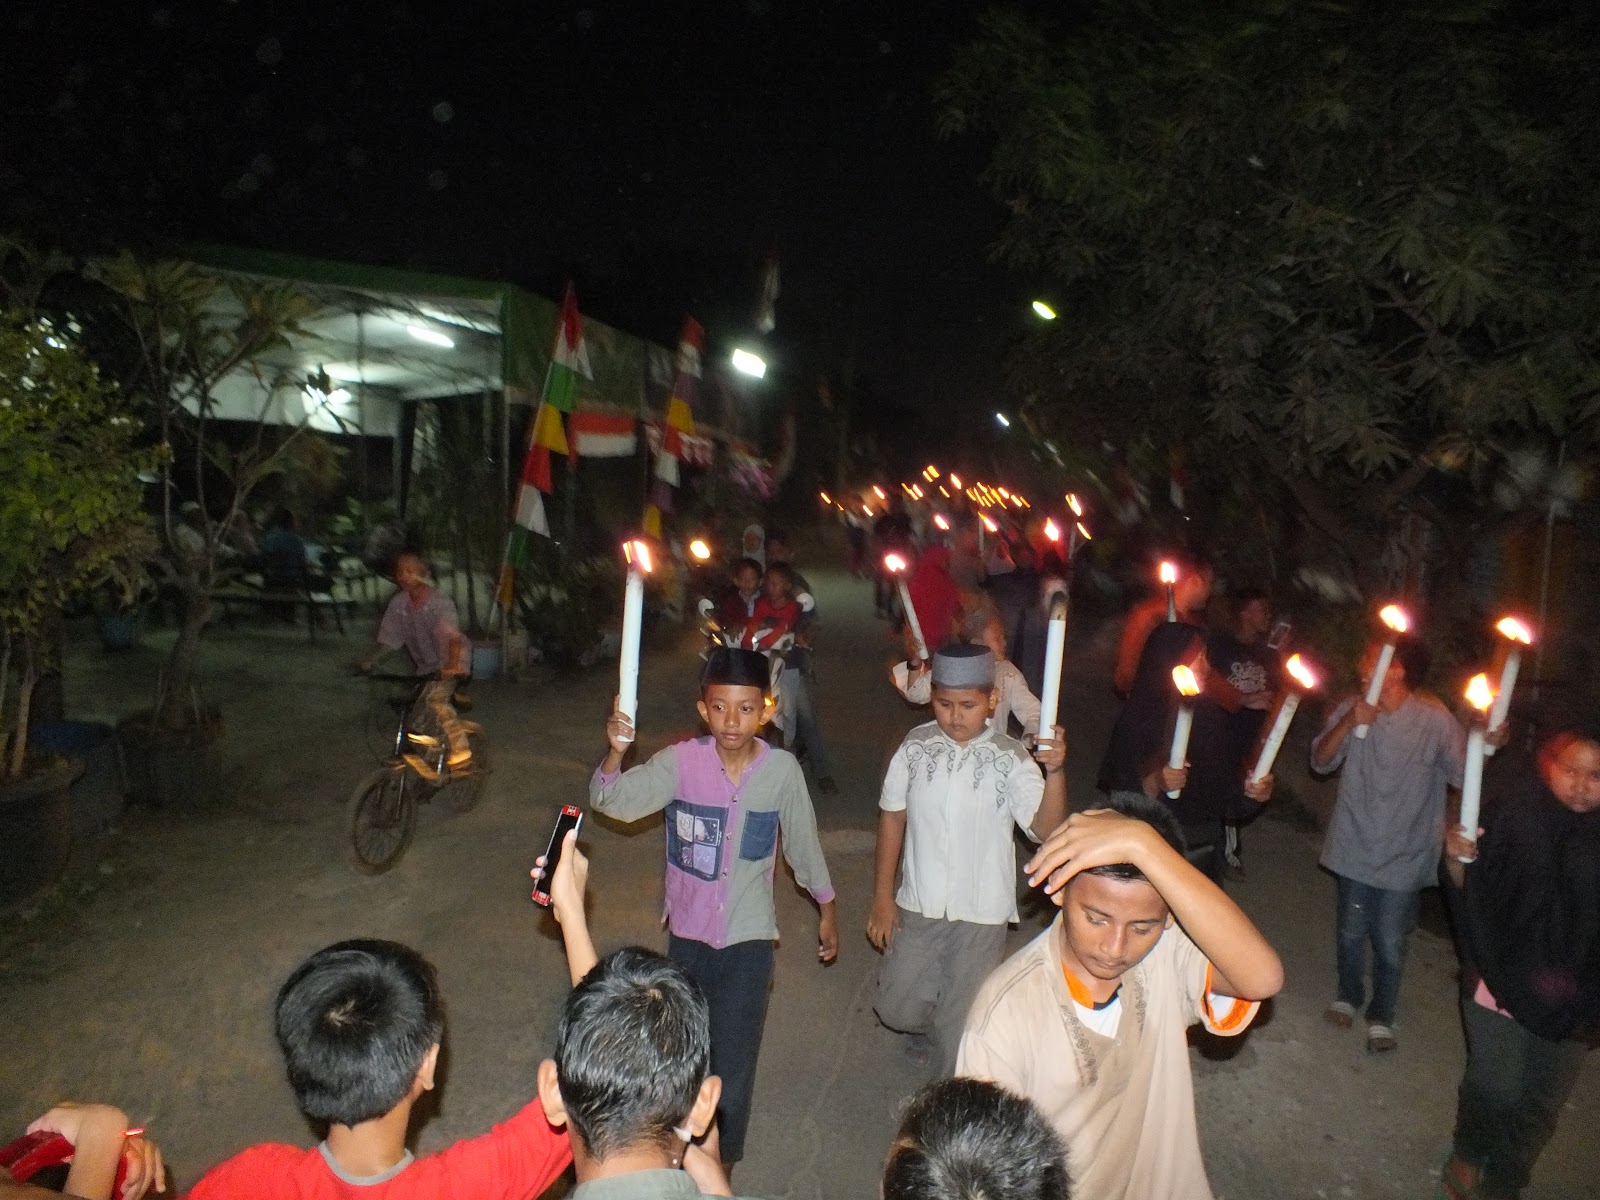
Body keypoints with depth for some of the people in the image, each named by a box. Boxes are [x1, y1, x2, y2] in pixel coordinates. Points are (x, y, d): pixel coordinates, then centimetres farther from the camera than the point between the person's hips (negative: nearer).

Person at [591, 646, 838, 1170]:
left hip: (749, 936, -2)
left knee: (732, 1062, 5)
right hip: (687, 930, 2)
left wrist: (826, 910, 11)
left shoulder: (782, 769, -13)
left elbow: (802, 842, 1)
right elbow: (613, 800, -26)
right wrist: (615, 751, -46)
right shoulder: (682, 761, -14)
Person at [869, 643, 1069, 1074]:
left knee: (962, 1027, 9)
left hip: (981, 914, -2)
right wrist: (882, 895, 3)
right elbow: (893, 816, 1)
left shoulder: (1010, 759, -15)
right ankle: (933, 1029, 48)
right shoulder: (917, 746, -9)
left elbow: (1045, 827, -26)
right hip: (918, 907, 3)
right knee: (897, 1008, 14)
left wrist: (1055, 771, -44)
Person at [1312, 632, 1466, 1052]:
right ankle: (1348, 995, 44)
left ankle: (1381, 1016, 33)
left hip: (1405, 855, -2)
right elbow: (1320, 761, -11)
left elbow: (1463, 775, -16)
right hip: (1356, 845, 2)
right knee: (1351, 931, 19)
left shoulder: (1435, 719, -16)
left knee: (1390, 943, 10)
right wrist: (1348, 724, -25)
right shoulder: (1353, 708, -8)